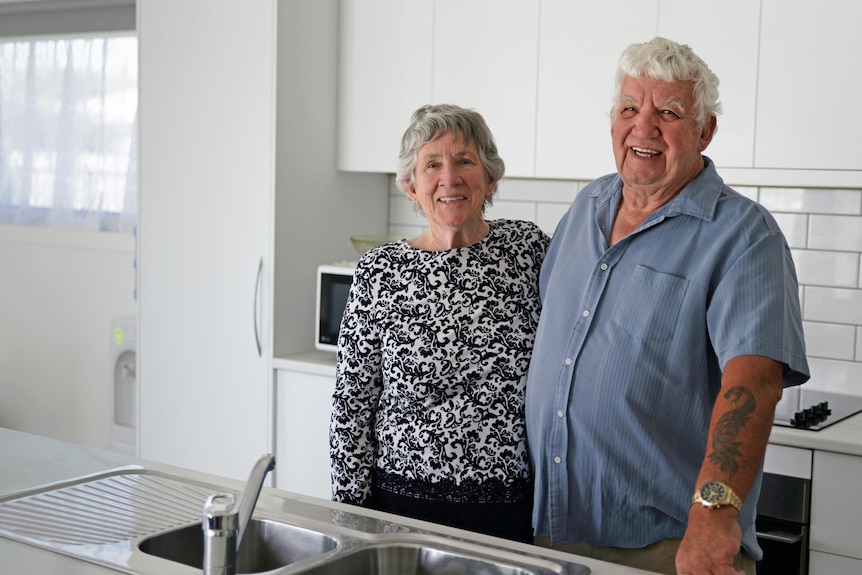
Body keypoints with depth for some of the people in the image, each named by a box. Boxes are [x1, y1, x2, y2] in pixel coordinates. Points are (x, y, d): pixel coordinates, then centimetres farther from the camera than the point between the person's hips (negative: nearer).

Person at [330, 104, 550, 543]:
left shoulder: (528, 248, -1)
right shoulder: (378, 272, -3)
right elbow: (352, 405, 1)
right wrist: (351, 513, -1)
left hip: (512, 506, 1)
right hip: (404, 502, 0)